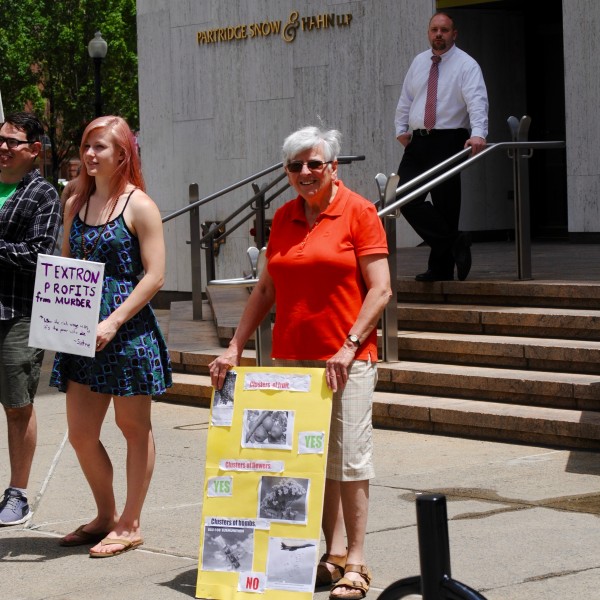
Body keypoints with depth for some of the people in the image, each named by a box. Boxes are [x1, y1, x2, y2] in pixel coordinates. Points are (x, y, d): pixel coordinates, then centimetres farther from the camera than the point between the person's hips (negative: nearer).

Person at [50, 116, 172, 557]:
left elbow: (154, 275, -11)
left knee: (134, 427, 5)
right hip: (82, 332, 6)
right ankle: (106, 516, 25)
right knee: (81, 432, 7)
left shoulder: (139, 206, -6)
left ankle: (130, 525, 14)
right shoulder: (76, 204, 12)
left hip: (127, 328, -6)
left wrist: (113, 322, -18)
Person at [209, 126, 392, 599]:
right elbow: (266, 289, 16)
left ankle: (356, 562, 1)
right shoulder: (284, 218, 12)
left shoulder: (358, 212, -3)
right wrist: (235, 347, 9)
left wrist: (350, 346, -16)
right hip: (291, 357, 5)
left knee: (349, 457, -4)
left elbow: (380, 289, -7)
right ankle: (333, 554, 13)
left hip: (346, 359, -5)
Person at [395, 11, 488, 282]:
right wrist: (401, 129, 11)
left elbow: (477, 102, -19)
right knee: (406, 197, -7)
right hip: (418, 142, 6)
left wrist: (478, 134, -34)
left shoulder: (466, 65, -6)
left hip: (448, 141, -6)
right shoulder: (419, 62, 14)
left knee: (445, 203, -3)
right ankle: (452, 243, -3)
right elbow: (405, 100, 23)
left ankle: (441, 268, 3)